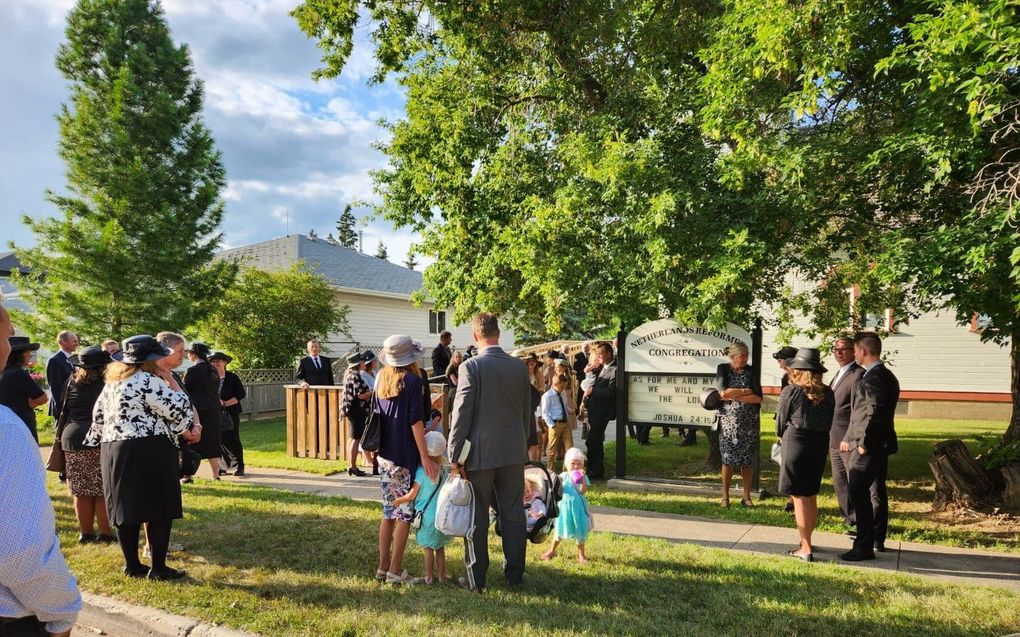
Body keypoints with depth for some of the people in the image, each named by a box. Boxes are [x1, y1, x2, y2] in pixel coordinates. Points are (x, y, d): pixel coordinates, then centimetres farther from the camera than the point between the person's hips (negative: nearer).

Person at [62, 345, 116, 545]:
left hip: (73, 439, 4)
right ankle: (106, 534, 4)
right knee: (104, 491, 1)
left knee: (81, 492, 9)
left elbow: (64, 412, 14)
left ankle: (86, 533, 18)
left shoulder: (72, 384, 7)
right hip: (102, 440, -4)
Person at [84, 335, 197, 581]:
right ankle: (158, 568, 3)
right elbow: (180, 410, -16)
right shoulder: (148, 381, -14)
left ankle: (132, 565, 20)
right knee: (160, 510, 0)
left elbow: (99, 417, 18)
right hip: (148, 452, -9)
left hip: (114, 451, 9)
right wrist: (171, 382, -5)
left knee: (126, 508, 13)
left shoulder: (113, 381, 13)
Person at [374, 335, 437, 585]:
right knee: (405, 513, 1)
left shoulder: (382, 378, 9)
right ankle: (395, 570, 5)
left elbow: (378, 414, 14)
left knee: (389, 511, 14)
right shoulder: (412, 380, -11)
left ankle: (383, 566, 20)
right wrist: (425, 456, -14)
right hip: (405, 455, -7)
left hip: (384, 454, 7)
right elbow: (415, 420, -15)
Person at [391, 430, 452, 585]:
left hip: (427, 516, -4)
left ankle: (429, 576, 18)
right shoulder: (443, 472, -2)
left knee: (428, 548, 10)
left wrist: (397, 501, 2)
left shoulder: (421, 471, -16)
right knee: (440, 548, 16)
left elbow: (411, 495, -12)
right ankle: (442, 575, 23)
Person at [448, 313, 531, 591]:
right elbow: (527, 412, 9)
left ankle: (476, 578, 16)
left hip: (481, 453, -4)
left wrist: (455, 455, -7)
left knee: (477, 518, 7)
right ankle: (515, 574, 22)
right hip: (514, 453, 4)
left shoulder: (471, 366, -13)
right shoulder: (520, 367, 2)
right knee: (514, 516, 13)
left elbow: (461, 414, -13)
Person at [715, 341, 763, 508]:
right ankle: (725, 497, 12)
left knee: (747, 461, 6)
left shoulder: (750, 371, 3)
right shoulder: (723, 369, 0)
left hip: (749, 423, 2)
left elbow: (758, 398, -7)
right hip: (729, 422, -1)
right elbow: (723, 392, -15)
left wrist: (734, 396, -12)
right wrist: (745, 391, -10)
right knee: (728, 459, 1)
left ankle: (746, 497, 16)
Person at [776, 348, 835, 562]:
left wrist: (784, 436, 17)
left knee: (799, 498, 1)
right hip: (820, 446, 5)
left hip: (796, 443, -5)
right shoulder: (827, 393, 1)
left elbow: (780, 424, -3)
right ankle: (806, 542, 29)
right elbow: (829, 423, 3)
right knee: (811, 497, 17)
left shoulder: (790, 391, -10)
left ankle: (806, 550, 2)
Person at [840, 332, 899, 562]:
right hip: (880, 445, 11)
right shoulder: (887, 376, 14)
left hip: (868, 447, -11)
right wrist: (849, 439, 15)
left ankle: (864, 546, -3)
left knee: (859, 494, -7)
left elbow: (874, 413, -26)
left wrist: (863, 444, -19)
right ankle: (877, 540, 30)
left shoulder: (873, 377, -19)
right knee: (876, 492, 18)